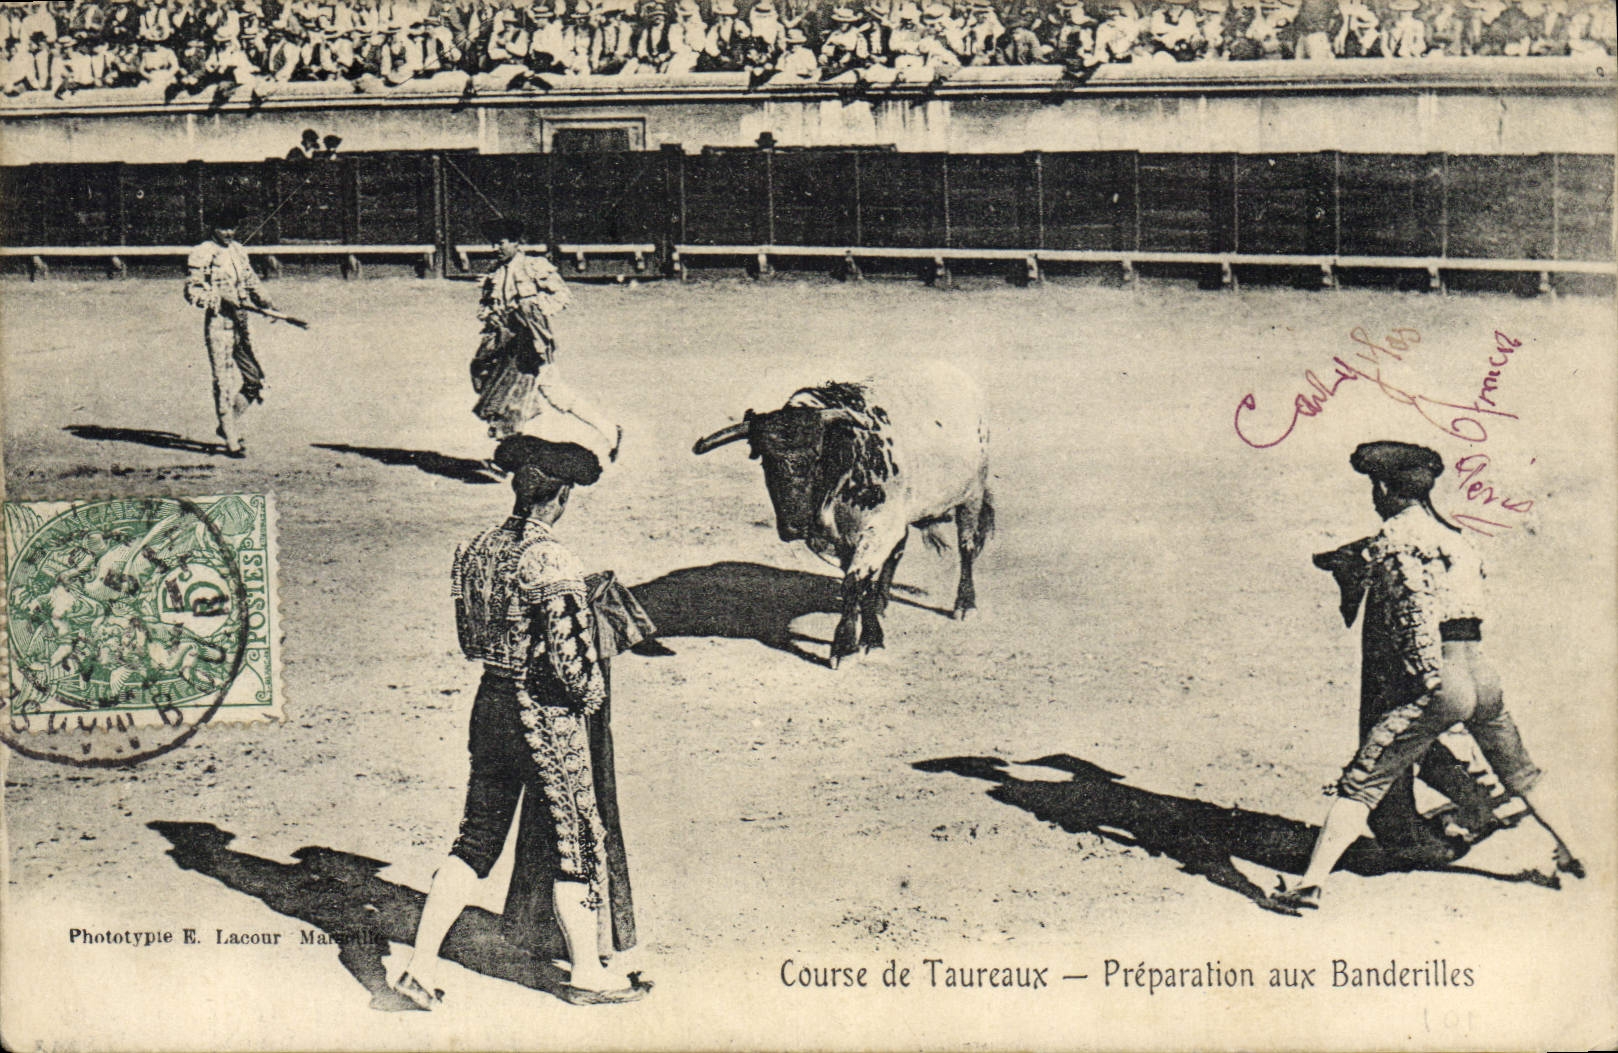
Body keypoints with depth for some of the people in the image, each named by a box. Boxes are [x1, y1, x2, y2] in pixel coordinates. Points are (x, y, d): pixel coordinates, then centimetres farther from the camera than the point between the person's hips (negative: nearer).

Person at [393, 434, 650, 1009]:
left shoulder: (477, 549, 3)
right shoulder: (551, 562, -21)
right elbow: (571, 657, -24)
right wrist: (590, 693, -5)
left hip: (490, 700, 7)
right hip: (547, 718, -7)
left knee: (476, 838, 16)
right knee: (577, 839, 9)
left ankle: (421, 965, 15)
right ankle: (588, 973, 23)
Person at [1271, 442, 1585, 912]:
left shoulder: (1395, 535, -4)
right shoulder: (1451, 534, 19)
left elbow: (1417, 609, -15)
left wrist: (1426, 680, -15)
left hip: (1437, 682, -7)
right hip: (1483, 675, 7)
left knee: (1360, 784, -6)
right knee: (1520, 774, 29)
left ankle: (1311, 882, -12)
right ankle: (1570, 855, 44)